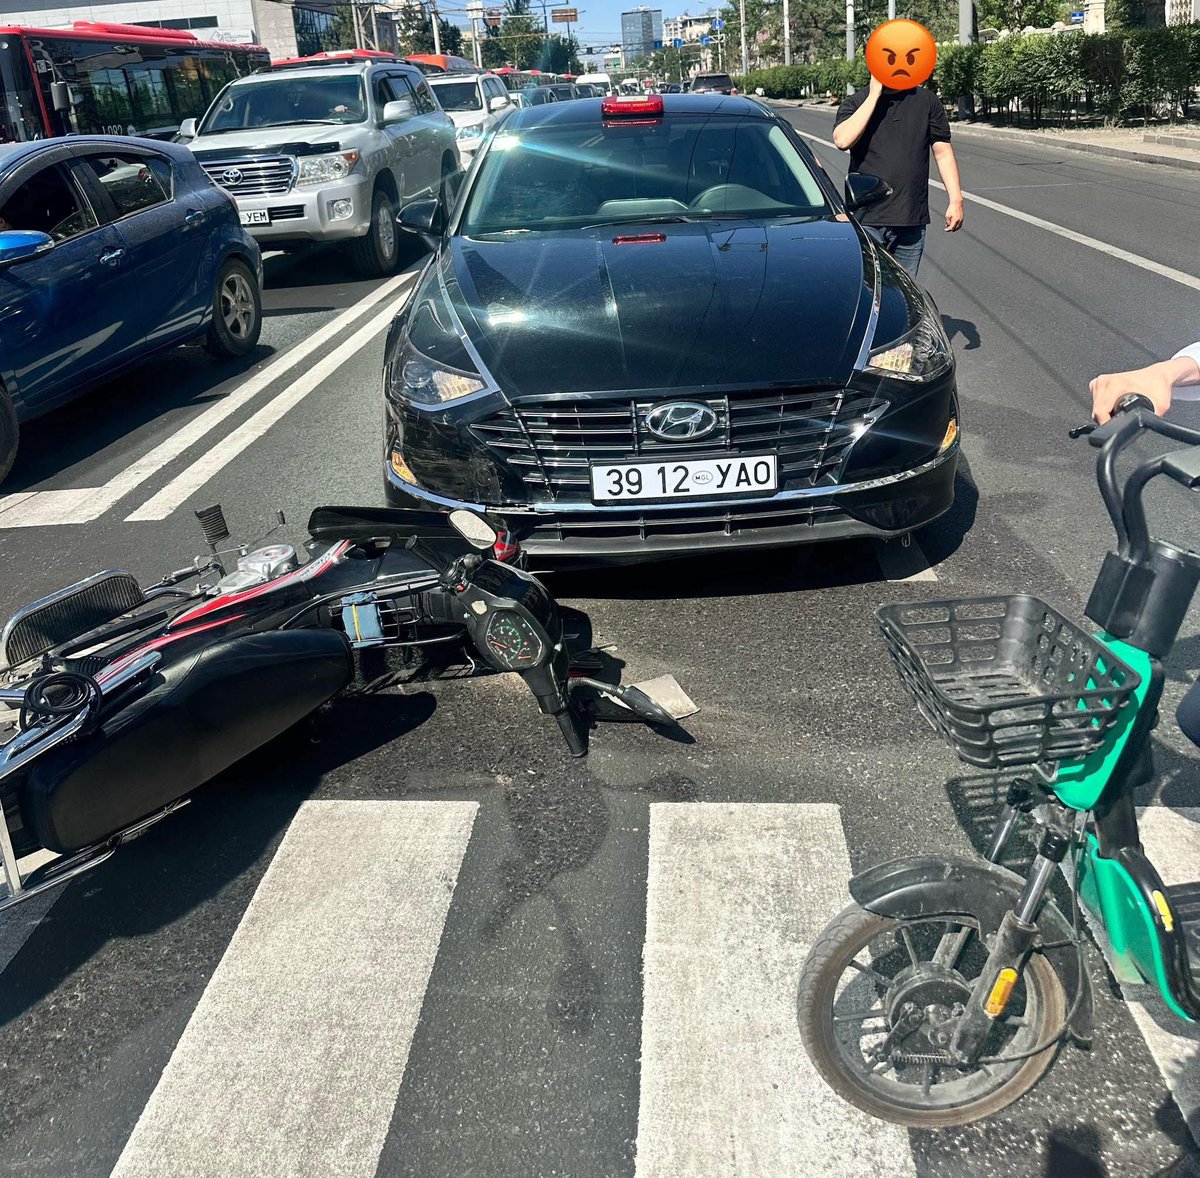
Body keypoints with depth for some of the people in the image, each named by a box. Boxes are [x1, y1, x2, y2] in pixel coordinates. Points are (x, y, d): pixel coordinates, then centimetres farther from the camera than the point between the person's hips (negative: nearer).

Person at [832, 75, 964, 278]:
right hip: (865, 220, -2)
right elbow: (843, 140, -16)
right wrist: (874, 96, -12)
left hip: (912, 222, 3)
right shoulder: (855, 103, 4)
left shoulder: (927, 101, 10)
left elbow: (943, 151, 10)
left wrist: (956, 200, 2)